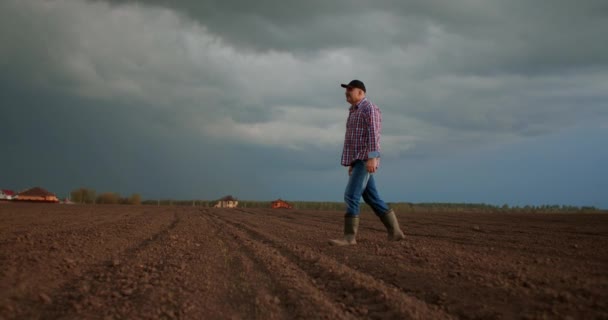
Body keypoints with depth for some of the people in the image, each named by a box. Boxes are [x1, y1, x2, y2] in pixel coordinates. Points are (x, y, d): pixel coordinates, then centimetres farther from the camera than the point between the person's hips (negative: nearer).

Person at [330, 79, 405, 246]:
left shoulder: (370, 108, -9)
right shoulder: (355, 112, 22)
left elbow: (374, 134, -20)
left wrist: (372, 158, -29)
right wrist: (352, 163, 24)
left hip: (365, 160, -10)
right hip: (358, 161, 10)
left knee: (351, 196, -14)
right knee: (372, 199, 9)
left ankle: (349, 236, -14)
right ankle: (395, 232, 13)